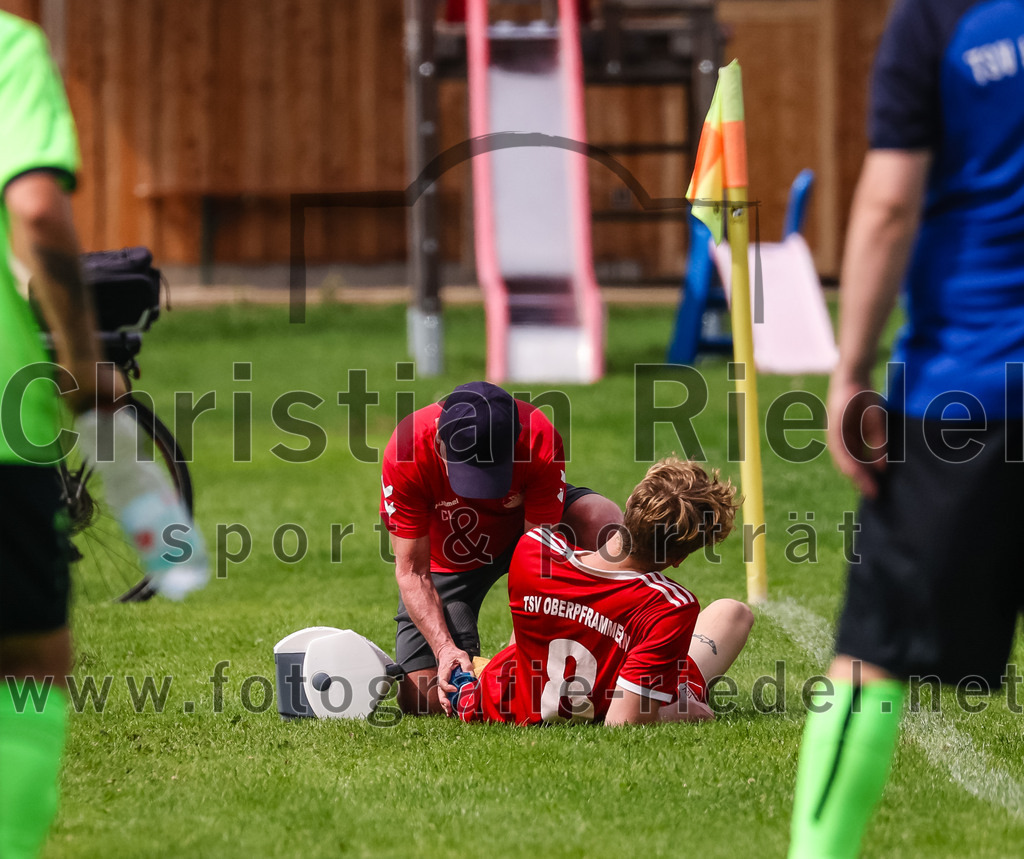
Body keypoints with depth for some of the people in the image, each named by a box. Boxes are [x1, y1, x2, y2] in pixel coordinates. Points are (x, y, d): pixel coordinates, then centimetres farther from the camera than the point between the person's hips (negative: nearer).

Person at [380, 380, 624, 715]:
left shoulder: (540, 441, -36)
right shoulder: (406, 452, -36)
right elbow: (412, 571, -27)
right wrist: (444, 647, -39)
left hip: (522, 524, 1)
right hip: (447, 559, 0)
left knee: (604, 523, -32)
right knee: (424, 702, -14)